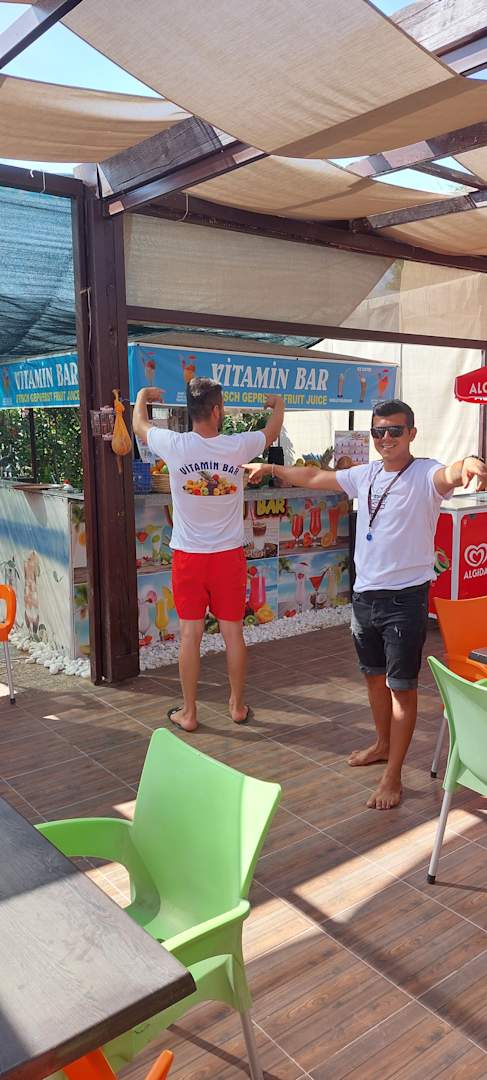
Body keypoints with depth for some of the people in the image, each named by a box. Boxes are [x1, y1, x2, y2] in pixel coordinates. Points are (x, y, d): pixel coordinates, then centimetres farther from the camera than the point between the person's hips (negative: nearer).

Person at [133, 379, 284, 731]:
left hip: (188, 556, 0)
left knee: (190, 634, 6)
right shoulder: (237, 447, -10)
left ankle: (188, 713, 16)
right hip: (229, 555, 1)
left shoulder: (175, 446, -11)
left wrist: (143, 395, 32)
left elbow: (139, 425, 11)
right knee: (234, 631, 11)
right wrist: (278, 404, 35)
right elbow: (272, 434, 14)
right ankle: (237, 705, 25)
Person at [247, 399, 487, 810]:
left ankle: (393, 776, 13)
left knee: (402, 687, 3)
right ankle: (382, 744, 43)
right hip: (365, 594, 7)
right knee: (375, 676, 22)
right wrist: (271, 468, 26)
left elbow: (449, 475, -38)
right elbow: (315, 477, 20)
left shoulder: (425, 475, -13)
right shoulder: (365, 475, 6)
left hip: (405, 598, -7)